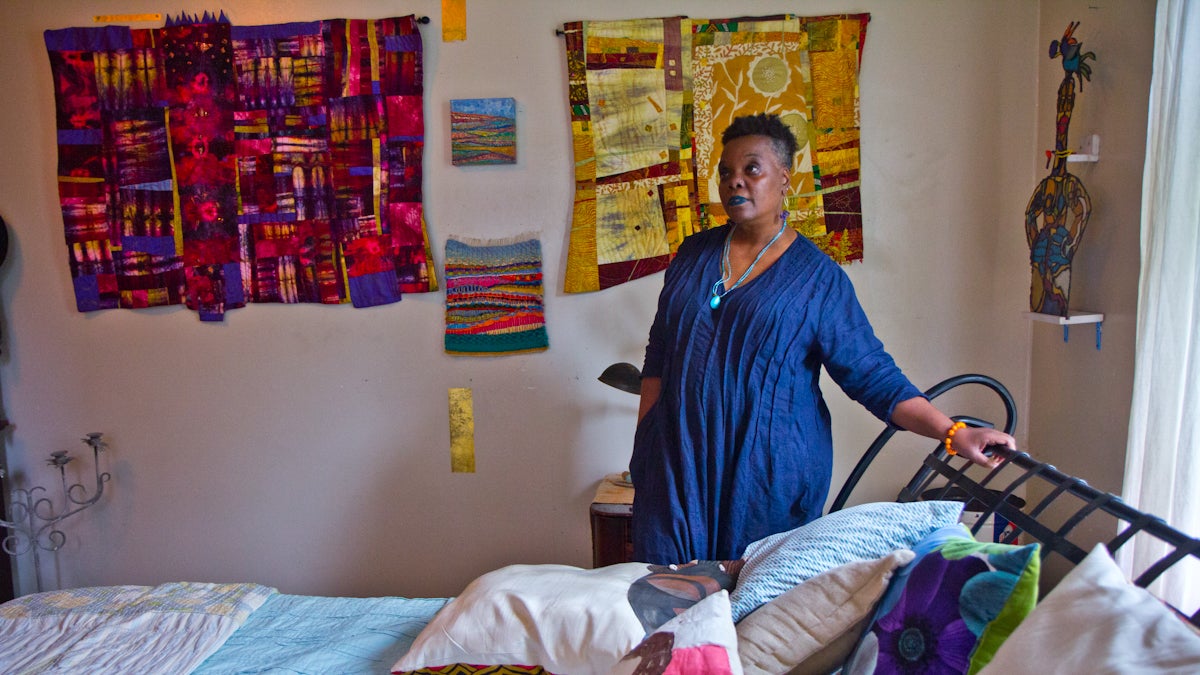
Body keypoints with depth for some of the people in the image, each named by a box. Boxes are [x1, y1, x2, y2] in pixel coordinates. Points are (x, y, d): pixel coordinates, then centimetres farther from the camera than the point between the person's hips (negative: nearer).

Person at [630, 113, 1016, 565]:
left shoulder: (817, 276, -2)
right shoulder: (694, 253, 8)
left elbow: (873, 376, -4)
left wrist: (954, 433, -15)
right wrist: (643, 448, 9)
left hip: (768, 475, -3)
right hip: (678, 461, 3)